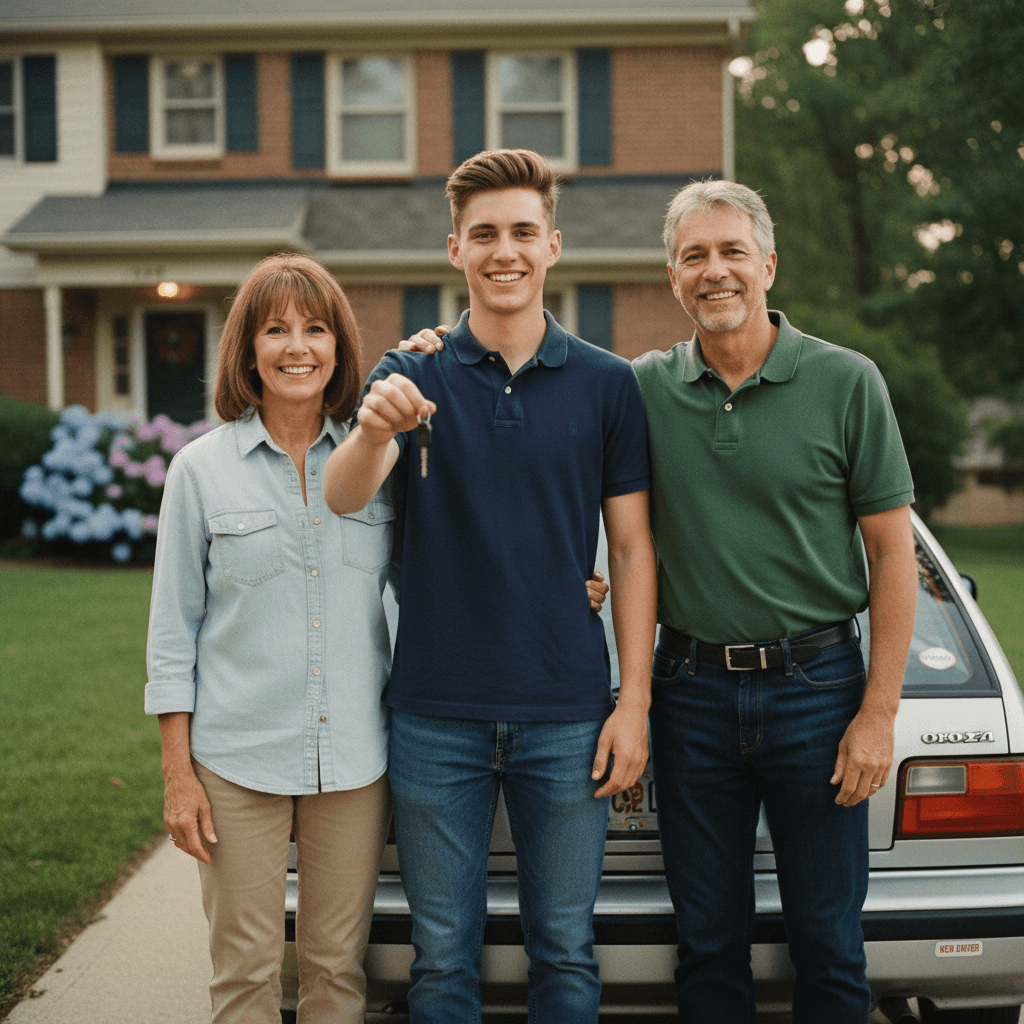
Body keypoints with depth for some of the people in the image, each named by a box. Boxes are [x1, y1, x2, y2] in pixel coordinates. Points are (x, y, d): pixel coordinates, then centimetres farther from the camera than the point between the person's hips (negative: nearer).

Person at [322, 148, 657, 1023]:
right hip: (435, 715, 0)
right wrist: (373, 431, -37)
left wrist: (634, 702, -2)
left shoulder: (607, 383, 3)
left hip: (566, 716, 0)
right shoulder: (412, 377, 2)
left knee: (565, 951, 10)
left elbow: (632, 549, 4)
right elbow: (344, 498, -14)